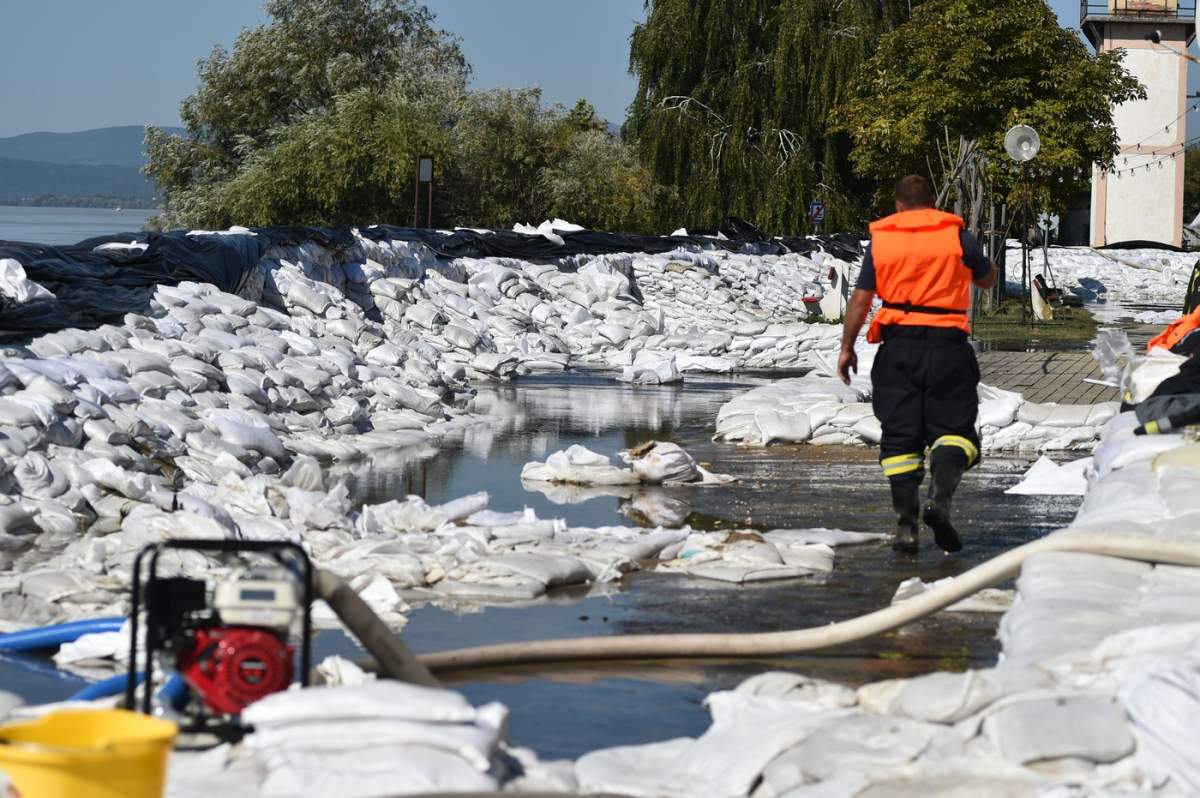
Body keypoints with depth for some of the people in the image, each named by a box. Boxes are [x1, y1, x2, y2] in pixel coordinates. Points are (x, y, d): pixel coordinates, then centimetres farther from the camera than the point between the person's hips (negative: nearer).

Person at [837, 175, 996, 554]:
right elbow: (988, 279, 16)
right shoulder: (956, 235, 2)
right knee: (953, 427, 2)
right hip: (947, 344, -1)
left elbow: (860, 299, 4)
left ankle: (907, 525, 0)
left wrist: (847, 348, 11)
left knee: (900, 436, 5)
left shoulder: (880, 240, 6)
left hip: (898, 344, 2)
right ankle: (940, 497, -25)